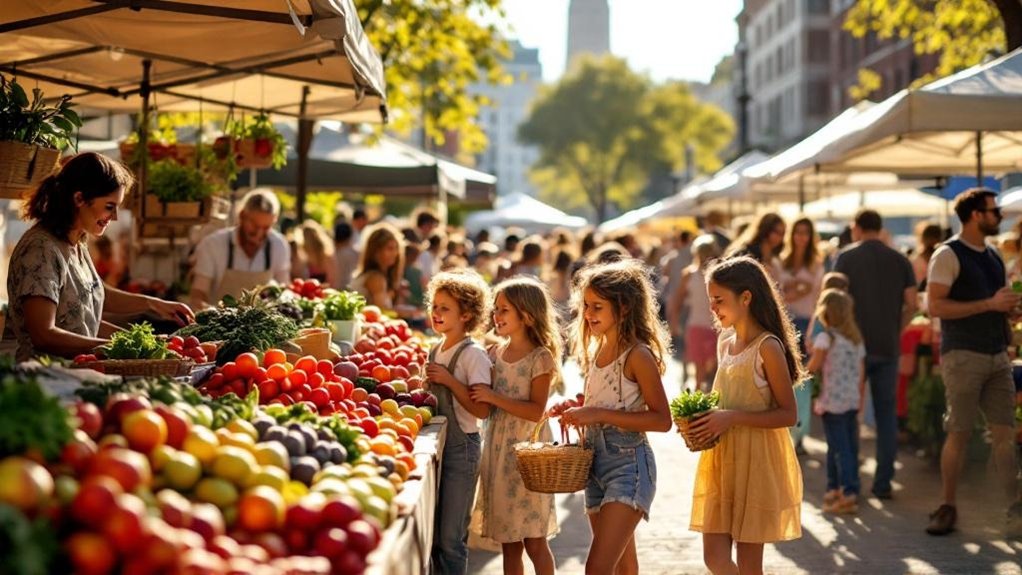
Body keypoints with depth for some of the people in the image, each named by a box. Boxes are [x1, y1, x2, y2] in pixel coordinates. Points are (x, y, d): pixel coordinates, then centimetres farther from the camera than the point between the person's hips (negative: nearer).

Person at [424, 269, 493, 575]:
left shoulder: (473, 354, -13)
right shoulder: (435, 350, 10)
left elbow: (482, 410, -19)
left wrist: (449, 380, -21)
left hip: (461, 447, -7)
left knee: (452, 536, -3)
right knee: (434, 534, 12)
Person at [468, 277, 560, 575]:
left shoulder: (541, 357, -10)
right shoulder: (496, 353, 8)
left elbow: (536, 411, -18)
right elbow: (485, 405, 12)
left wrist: (494, 397, -21)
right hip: (497, 447, 6)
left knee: (534, 541, 0)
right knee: (509, 543, 11)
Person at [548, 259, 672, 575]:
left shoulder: (638, 355, -14)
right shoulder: (597, 351, 10)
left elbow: (662, 419, -18)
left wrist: (599, 415, -22)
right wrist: (575, 409, 2)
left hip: (629, 465, -9)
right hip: (597, 464, 9)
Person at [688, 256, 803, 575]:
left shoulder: (767, 347, -13)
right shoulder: (725, 344, 10)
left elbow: (788, 414, -15)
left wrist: (732, 418, -22)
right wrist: (708, 417, 2)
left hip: (757, 462, -7)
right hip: (720, 459, 7)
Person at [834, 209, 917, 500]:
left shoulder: (846, 257, -2)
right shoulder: (900, 260, 6)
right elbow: (911, 304, 0)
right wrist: (895, 330, 11)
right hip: (888, 347, 2)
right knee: (886, 413, 8)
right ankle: (883, 483, 6)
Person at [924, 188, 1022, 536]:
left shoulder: (994, 258, 17)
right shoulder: (948, 255, -6)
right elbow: (935, 306, -16)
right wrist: (989, 304, -18)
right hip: (963, 355, -6)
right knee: (959, 434, -2)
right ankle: (947, 508, 10)